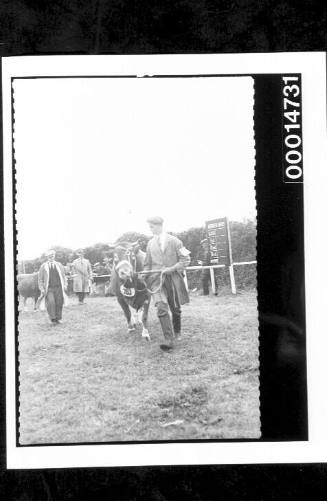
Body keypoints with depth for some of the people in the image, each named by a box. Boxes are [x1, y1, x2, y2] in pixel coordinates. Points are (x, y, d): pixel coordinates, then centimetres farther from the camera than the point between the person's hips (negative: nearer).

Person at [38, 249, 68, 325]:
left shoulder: (59, 265, 11)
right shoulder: (43, 266, 5)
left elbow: (63, 276, 18)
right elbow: (40, 279, 7)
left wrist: (65, 285, 5)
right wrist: (42, 289, -2)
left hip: (58, 288, 2)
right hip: (49, 288, -2)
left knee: (59, 303, -3)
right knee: (51, 302, -17)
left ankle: (58, 318, 10)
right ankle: (52, 319, -8)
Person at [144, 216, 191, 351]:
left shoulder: (174, 241, 0)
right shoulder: (150, 244, 11)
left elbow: (185, 260, -2)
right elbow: (148, 264, 18)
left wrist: (171, 268, -13)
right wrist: (144, 276, 2)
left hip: (173, 279, -1)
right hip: (157, 280, 1)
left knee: (175, 309, 11)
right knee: (161, 309, -18)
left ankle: (177, 332, 38)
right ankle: (169, 340, -21)